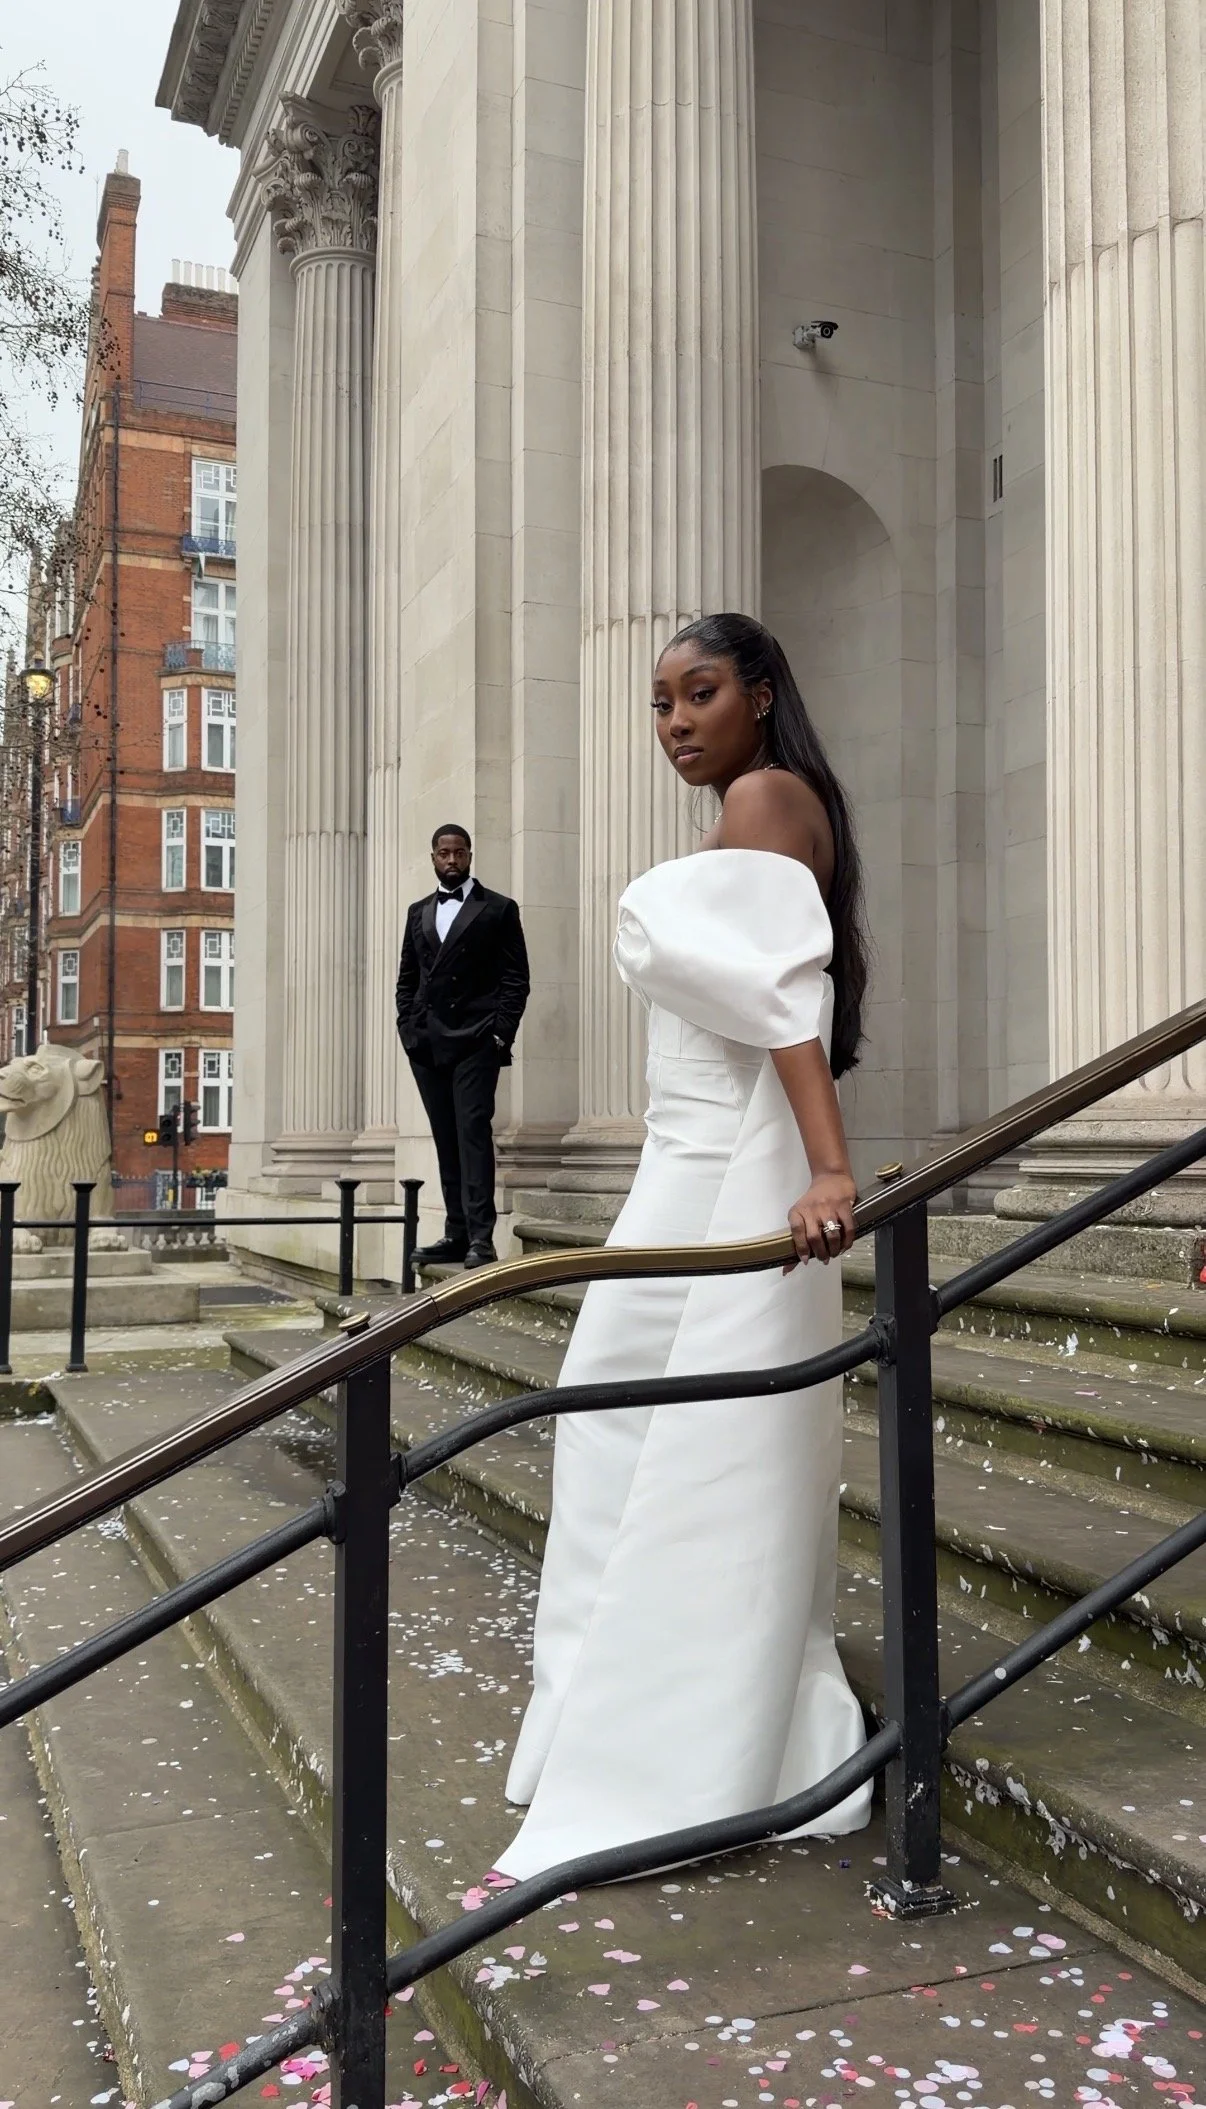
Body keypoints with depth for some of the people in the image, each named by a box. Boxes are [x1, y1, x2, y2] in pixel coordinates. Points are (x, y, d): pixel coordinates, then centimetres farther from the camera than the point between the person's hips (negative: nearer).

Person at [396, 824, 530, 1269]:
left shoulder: (498, 909, 4)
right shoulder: (418, 912, 19)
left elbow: (516, 978, -1)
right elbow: (407, 978, 20)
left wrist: (500, 1034, -9)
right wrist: (408, 1028, 6)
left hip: (475, 1042, -5)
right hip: (427, 1045, 5)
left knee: (473, 1132, -12)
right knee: (446, 1140, 5)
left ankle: (481, 1238, -14)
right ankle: (457, 1233, 8)